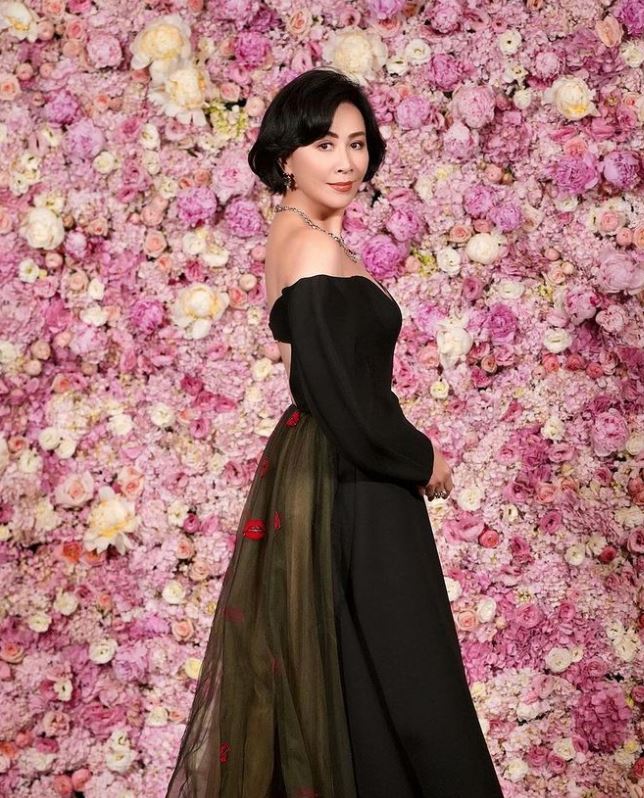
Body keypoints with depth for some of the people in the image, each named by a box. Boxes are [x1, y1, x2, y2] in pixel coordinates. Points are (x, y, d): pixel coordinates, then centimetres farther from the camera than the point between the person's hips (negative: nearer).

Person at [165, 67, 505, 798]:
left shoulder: (293, 236, 11)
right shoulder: (315, 247, -18)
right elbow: (349, 405, -23)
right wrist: (424, 460, -7)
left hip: (316, 475, 10)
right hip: (345, 490, -10)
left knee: (323, 681, 17)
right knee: (380, 689, 0)